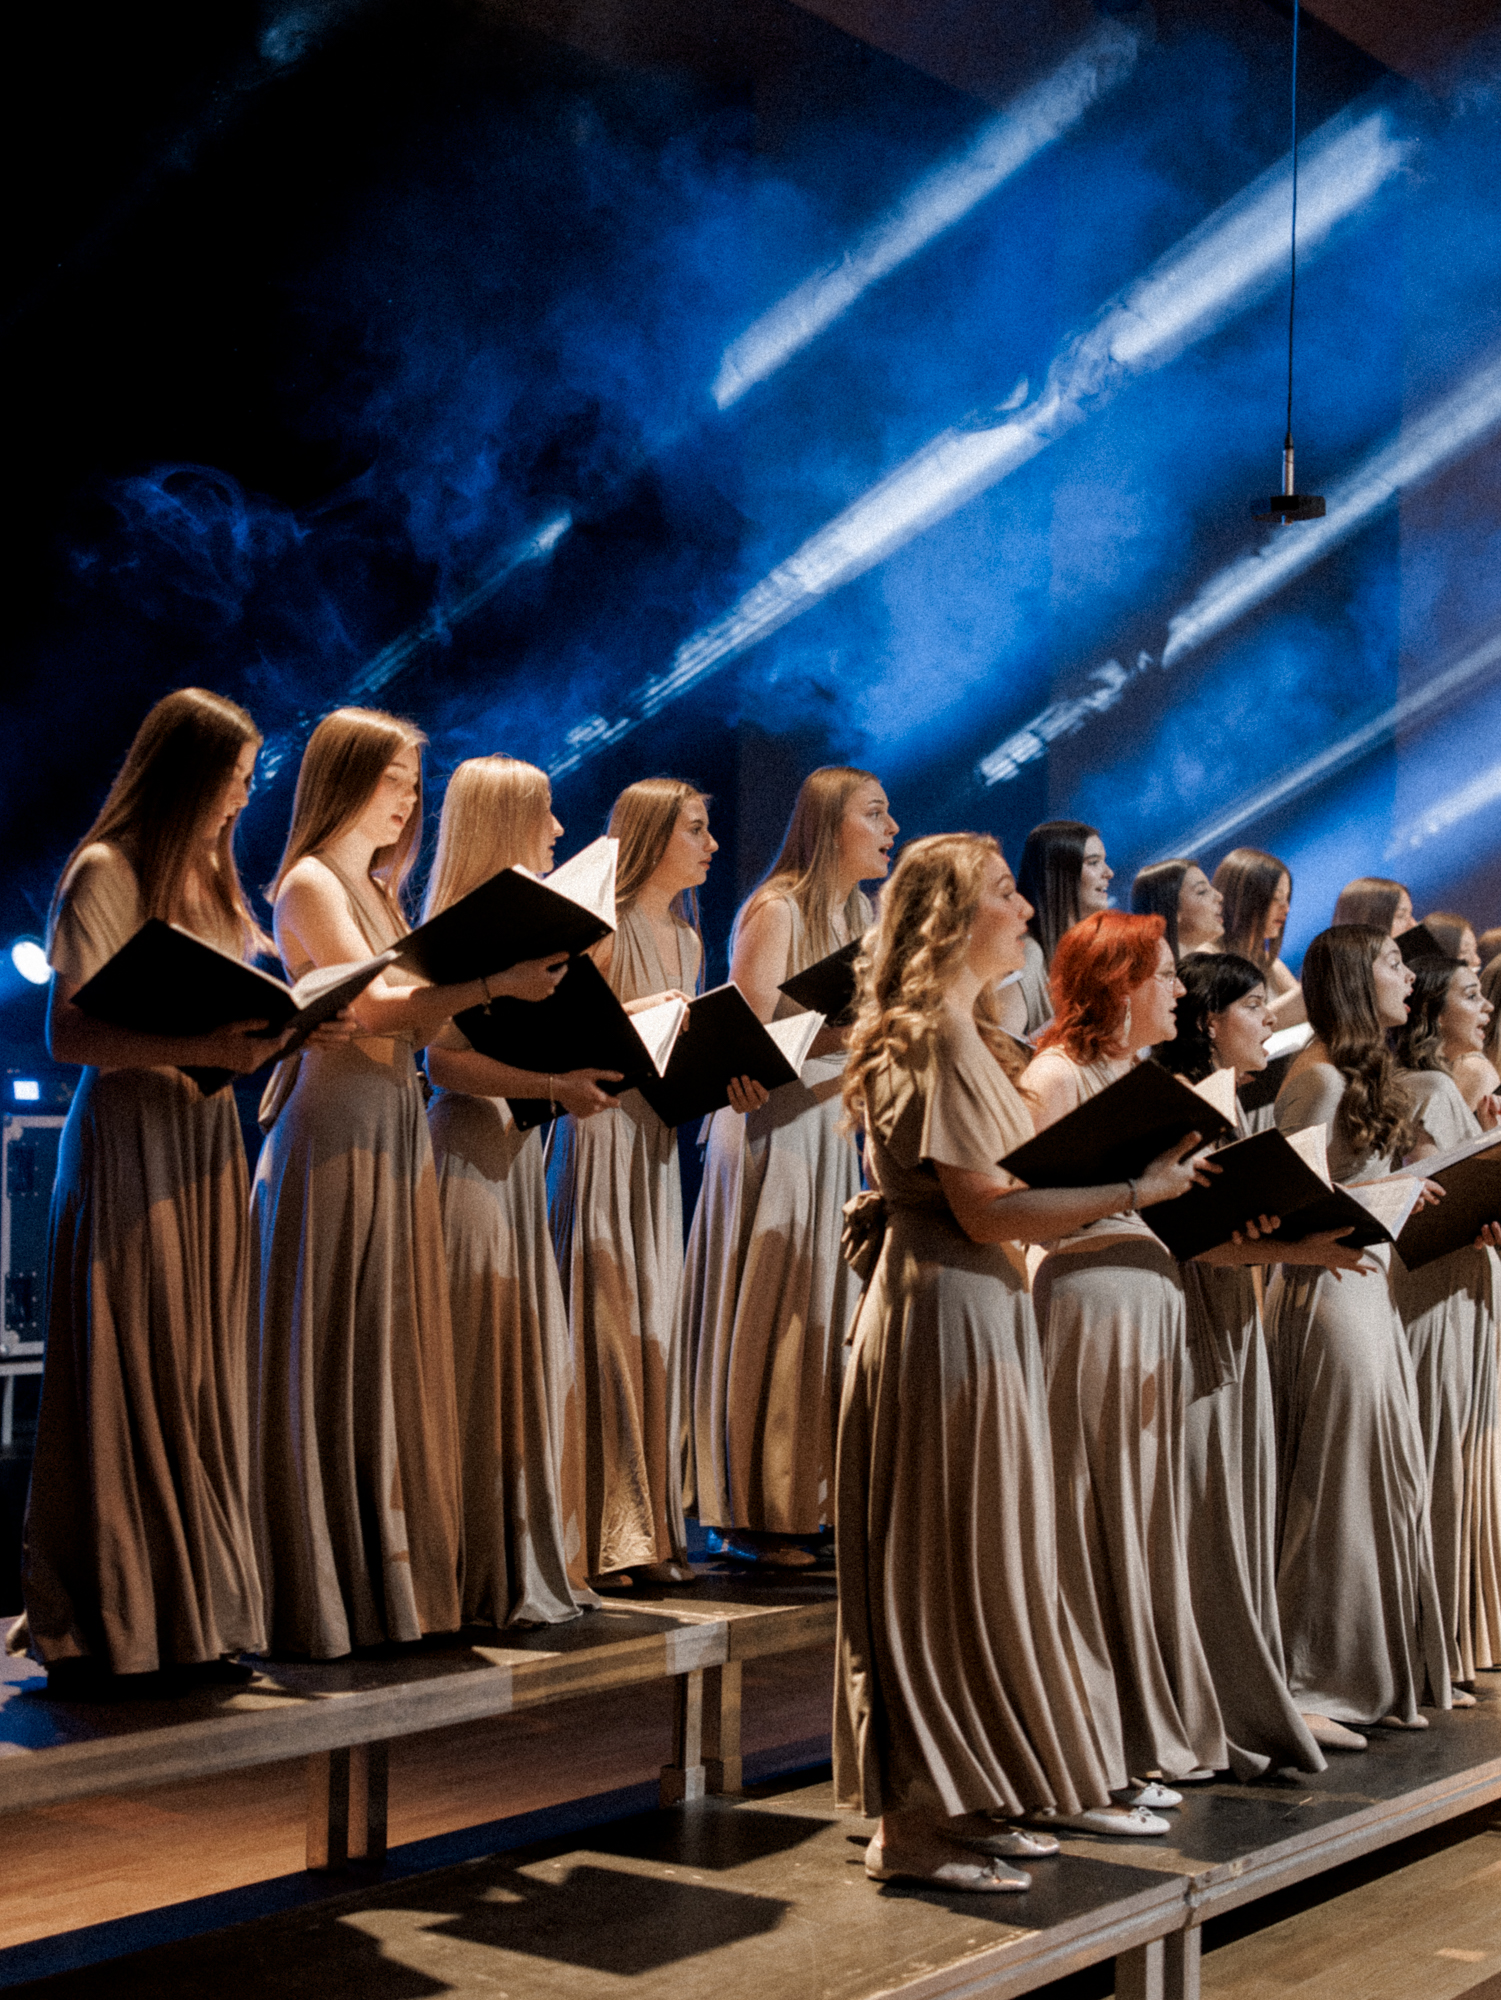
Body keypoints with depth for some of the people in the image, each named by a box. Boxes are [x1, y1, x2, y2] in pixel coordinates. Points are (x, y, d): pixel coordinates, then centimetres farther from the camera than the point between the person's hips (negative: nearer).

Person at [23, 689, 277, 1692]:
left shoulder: (213, 878, 18)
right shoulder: (106, 874, -7)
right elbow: (70, 1032, -15)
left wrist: (267, 1030, 0)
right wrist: (201, 1046, -25)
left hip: (207, 1140, 7)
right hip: (128, 1147, -7)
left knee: (204, 1378, 6)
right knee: (128, 1379, -5)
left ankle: (193, 1619, 11)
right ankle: (100, 1631, 3)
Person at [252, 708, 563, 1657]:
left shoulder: (379, 892, 20)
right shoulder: (311, 884, -7)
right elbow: (373, 1008, -20)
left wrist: (514, 988, 6)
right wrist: (489, 983, -31)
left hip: (396, 1132, 9)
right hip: (337, 1132, -9)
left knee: (397, 1351, 9)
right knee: (335, 1357, -5)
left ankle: (394, 1572, 15)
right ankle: (329, 1588, 0)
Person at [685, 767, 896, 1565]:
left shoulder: (859, 913, 15)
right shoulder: (777, 911, -11)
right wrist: (842, 1033, -24)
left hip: (830, 1132, 8)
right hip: (769, 1133, -8)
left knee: (824, 1315, 8)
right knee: (765, 1321, -4)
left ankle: (807, 1502, 14)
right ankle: (746, 1516, 3)